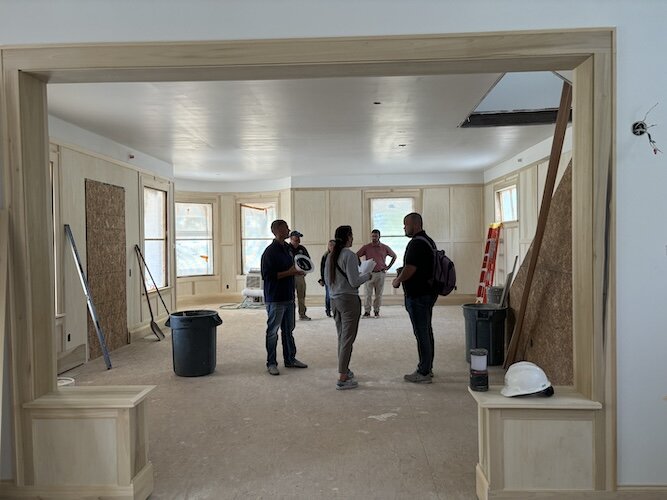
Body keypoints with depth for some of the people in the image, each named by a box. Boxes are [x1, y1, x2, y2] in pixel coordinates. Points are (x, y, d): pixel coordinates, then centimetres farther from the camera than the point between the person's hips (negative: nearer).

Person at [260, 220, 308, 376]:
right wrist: (289, 272, -20)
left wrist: (296, 271, 3)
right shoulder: (270, 252, -14)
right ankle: (271, 363, 12)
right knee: (273, 331, 2)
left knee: (288, 330, 16)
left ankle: (290, 359, 27)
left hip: (288, 297, 8)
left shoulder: (287, 249, 12)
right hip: (275, 298, -8)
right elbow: (267, 275, -20)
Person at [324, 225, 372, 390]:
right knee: (347, 339, -2)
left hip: (334, 299, 8)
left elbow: (327, 280, 15)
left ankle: (344, 370, 30)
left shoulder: (330, 256, 9)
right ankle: (342, 379, 0)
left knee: (341, 337, 18)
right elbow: (354, 281, -18)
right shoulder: (349, 255, -15)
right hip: (349, 299, -8)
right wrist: (367, 276, -1)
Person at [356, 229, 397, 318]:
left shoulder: (385, 247, 4)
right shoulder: (366, 247, 0)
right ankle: (367, 311, 3)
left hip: (380, 273, 1)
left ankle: (376, 311, 14)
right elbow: (356, 256, 5)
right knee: (368, 294, -3)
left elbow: (394, 256, 16)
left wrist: (388, 267, 9)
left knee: (379, 294, 5)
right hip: (369, 273, -1)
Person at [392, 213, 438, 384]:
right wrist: (401, 278, 17)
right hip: (428, 292, 11)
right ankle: (428, 368, 25)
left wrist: (397, 281, -8)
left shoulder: (416, 243, -18)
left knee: (421, 333, -4)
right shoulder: (428, 241, 15)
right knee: (427, 330, 15)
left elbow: (410, 269, -25)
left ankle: (423, 373, 2)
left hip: (417, 295, -10)